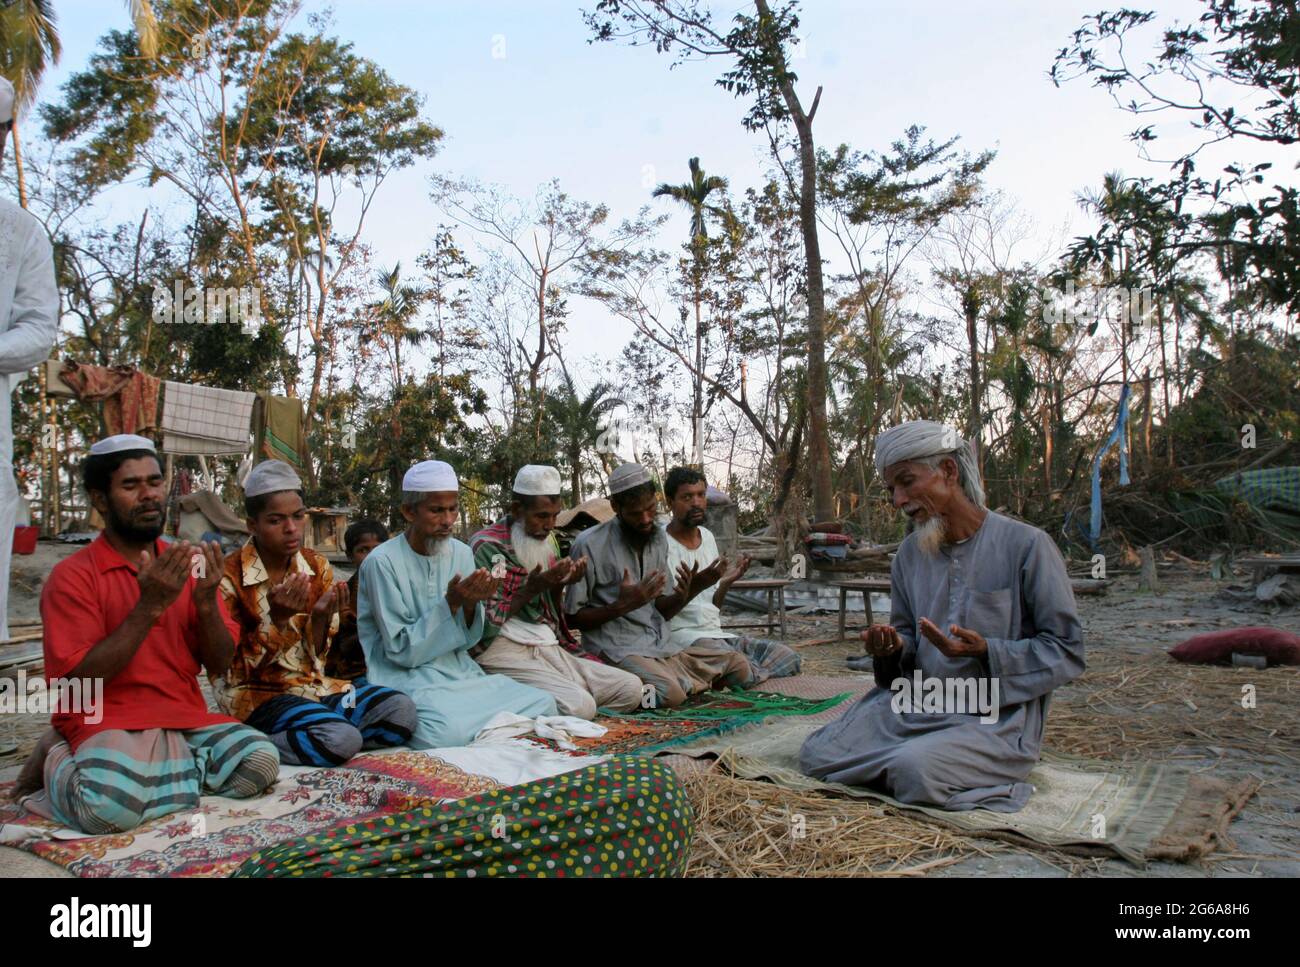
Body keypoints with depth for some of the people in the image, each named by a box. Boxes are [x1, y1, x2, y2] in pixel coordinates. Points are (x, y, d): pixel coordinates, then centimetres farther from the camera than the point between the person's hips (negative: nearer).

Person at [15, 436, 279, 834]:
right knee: (110, 806, -35)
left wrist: (206, 601, -14)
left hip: (186, 718, 4)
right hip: (109, 724, -4)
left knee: (261, 761, -23)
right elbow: (79, 682, -12)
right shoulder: (72, 575, -5)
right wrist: (149, 606, -20)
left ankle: (148, 771, -2)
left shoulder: (187, 564, 8)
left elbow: (219, 664, 5)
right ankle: (60, 763, 0)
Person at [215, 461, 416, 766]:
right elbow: (236, 671, -10)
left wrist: (322, 616, -15)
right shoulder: (229, 578, -11)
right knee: (341, 739, -32)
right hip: (257, 694, -6)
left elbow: (316, 657, 6)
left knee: (401, 710, -17)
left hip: (314, 686, 7)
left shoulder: (317, 567, 4)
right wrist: (277, 619, -25)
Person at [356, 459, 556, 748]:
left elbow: (468, 640, 9)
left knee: (543, 704, -13)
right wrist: (450, 603, -21)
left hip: (461, 673, 6)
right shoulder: (382, 562, -12)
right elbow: (401, 650, -12)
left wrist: (471, 604, -12)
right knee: (447, 733, -37)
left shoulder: (462, 553, 5)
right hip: (408, 678, -6)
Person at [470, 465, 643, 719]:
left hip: (551, 650, 9)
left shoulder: (547, 541, 17)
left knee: (631, 687, -7)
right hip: (505, 656, -8)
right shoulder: (486, 546, -7)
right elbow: (484, 625, -10)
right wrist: (532, 589, -15)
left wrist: (560, 585, 2)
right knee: (579, 705, -30)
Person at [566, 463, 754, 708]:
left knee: (740, 667, -2)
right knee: (670, 694, -33)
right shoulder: (589, 545, -10)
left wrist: (691, 591, -6)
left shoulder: (659, 538, 11)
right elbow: (571, 617, -6)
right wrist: (622, 605, -20)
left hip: (664, 645, 7)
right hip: (620, 649, -7)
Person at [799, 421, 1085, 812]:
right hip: (913, 703, 6)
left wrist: (985, 651, -23)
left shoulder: (1026, 545, -9)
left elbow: (1066, 651, -8)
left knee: (915, 770, -33)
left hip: (997, 717, -5)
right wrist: (893, 648, -6)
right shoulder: (910, 552, 10)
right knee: (815, 756, -12)